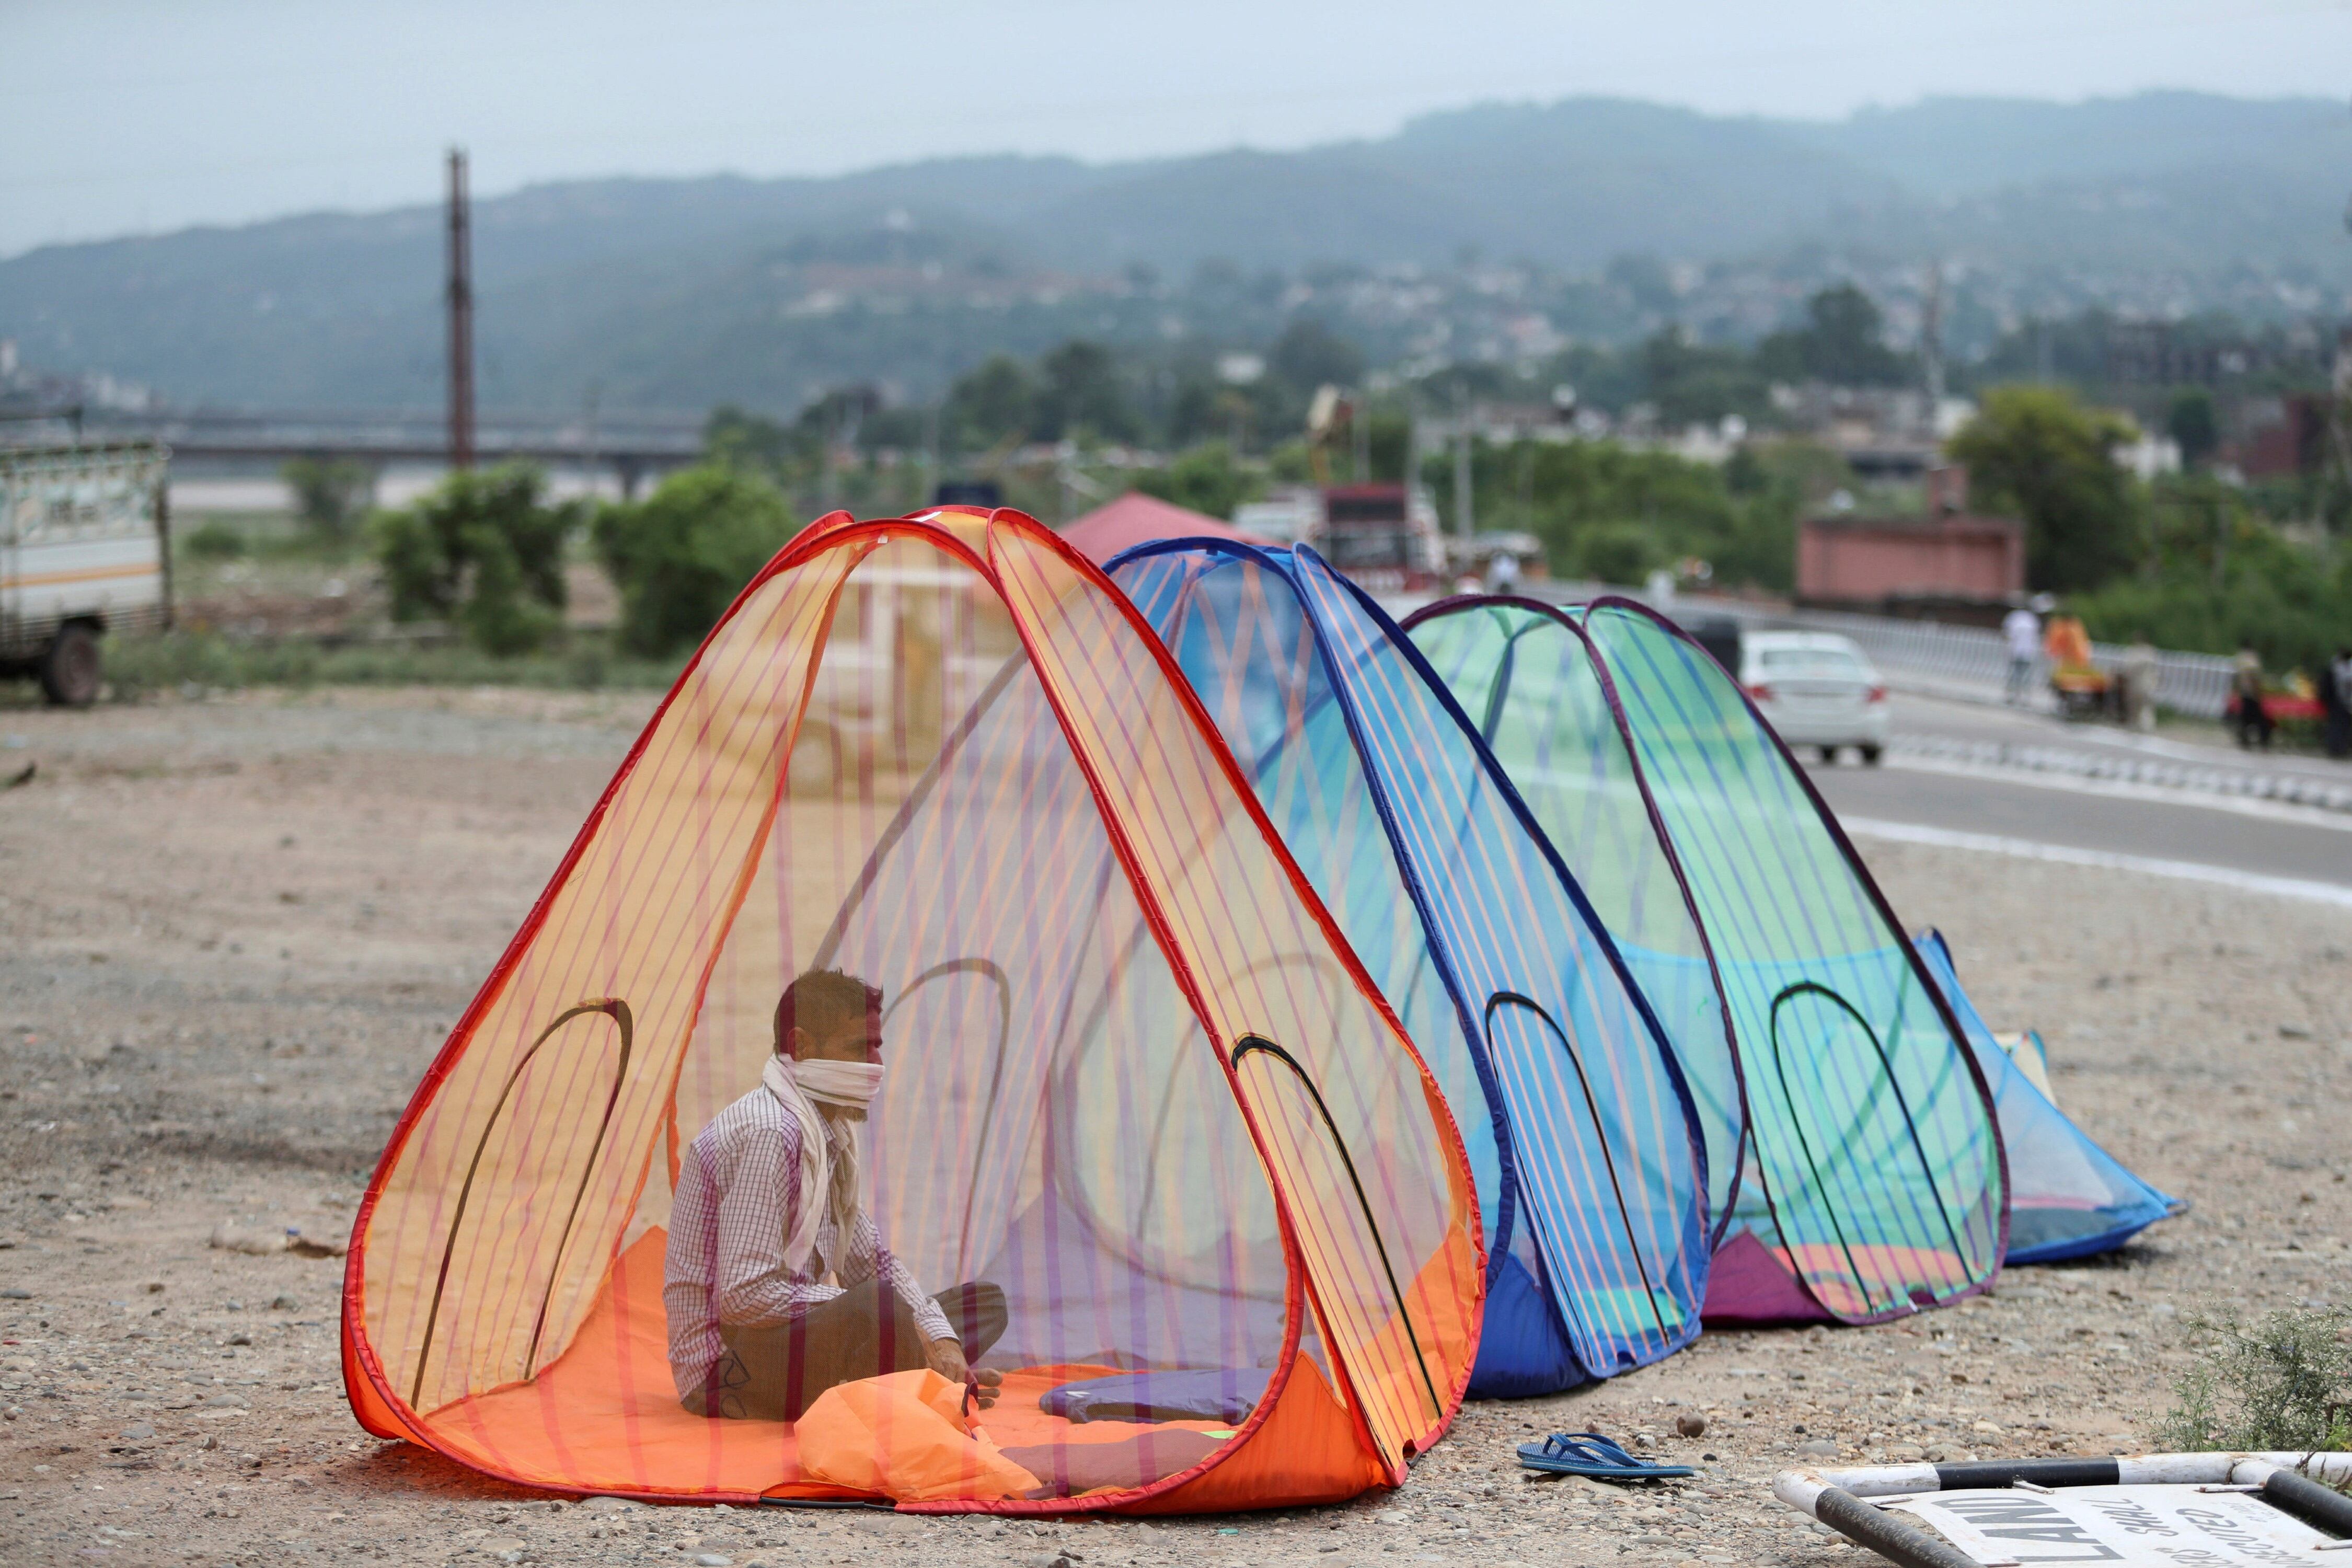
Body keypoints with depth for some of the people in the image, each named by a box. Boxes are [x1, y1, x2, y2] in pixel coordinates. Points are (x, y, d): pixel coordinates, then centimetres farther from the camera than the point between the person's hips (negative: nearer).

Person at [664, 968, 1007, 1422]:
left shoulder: (831, 1132, 11)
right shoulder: (769, 1133, -20)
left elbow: (869, 1261, 17)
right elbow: (744, 1297, -27)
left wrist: (940, 1339, 1)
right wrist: (853, 1306, -18)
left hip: (791, 1335, 10)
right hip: (726, 1365, -10)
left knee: (984, 1303, 13)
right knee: (881, 1305, -37)